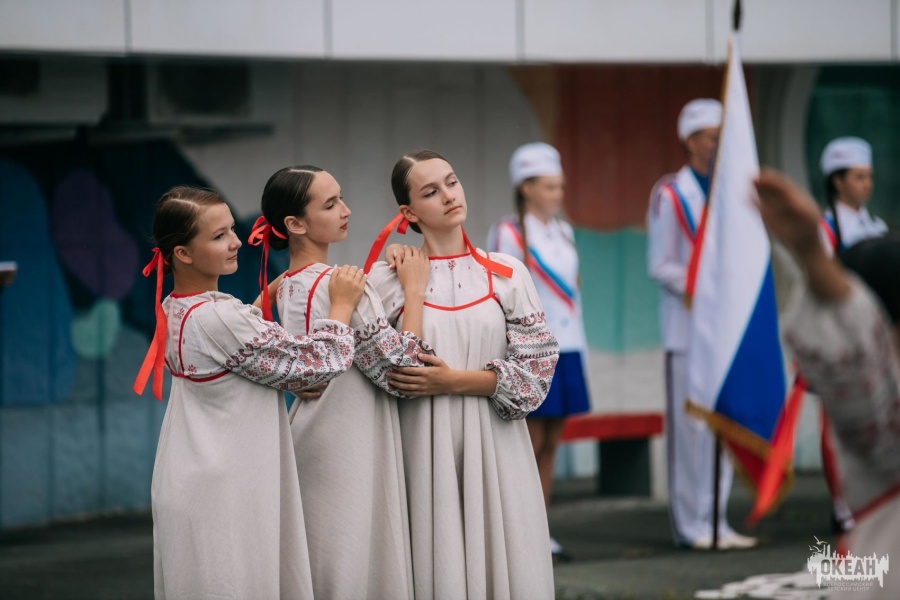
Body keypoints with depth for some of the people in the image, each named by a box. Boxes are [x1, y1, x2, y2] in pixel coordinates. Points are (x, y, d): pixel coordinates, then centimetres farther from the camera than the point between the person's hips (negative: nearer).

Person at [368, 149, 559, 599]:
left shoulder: (507, 273, 4)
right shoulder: (387, 279, 2)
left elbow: (536, 366, -2)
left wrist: (453, 381, -11)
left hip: (495, 444, 1)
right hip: (426, 446, -1)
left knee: (500, 560, -1)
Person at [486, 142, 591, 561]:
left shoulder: (563, 232, 13)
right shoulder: (509, 234, -7)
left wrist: (580, 348, 16)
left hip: (566, 350, 7)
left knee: (552, 443, 7)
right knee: (529, 444, -5)